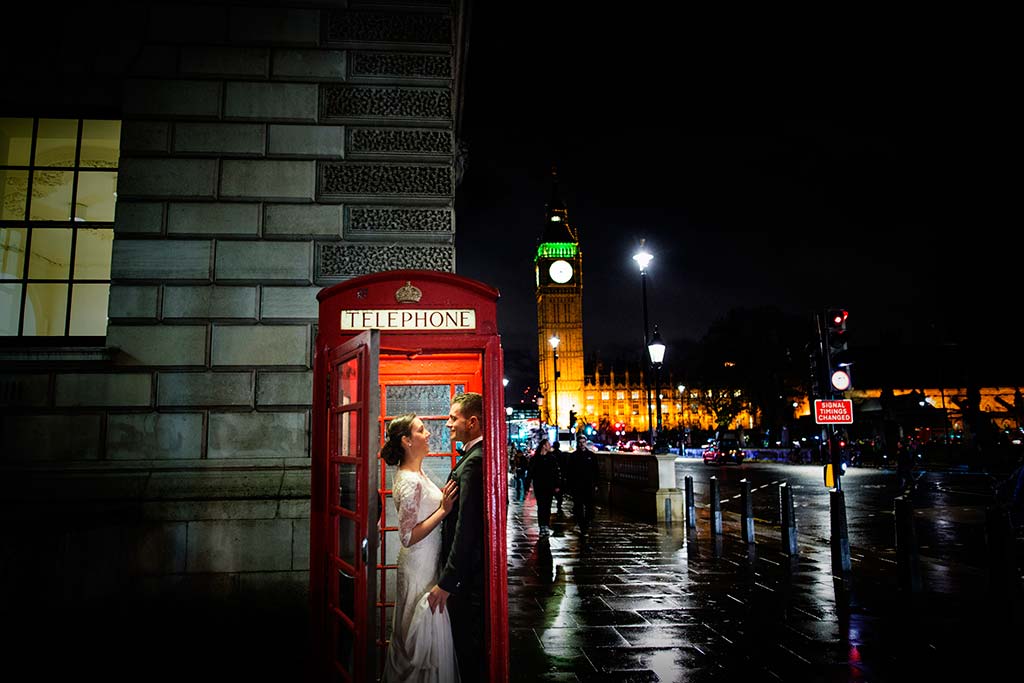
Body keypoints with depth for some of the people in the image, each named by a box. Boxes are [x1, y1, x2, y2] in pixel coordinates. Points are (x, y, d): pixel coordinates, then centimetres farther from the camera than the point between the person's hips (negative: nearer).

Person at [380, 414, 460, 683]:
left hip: (427, 561, 10)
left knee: (416, 632, 22)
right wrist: (444, 509, -26)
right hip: (421, 564, -10)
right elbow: (408, 537, -24)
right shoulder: (410, 481, -23)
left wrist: (442, 499, 3)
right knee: (428, 633, 4)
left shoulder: (415, 473, 7)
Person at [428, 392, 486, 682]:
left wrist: (446, 582, -22)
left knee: (469, 650, 4)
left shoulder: (473, 463, -22)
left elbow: (466, 530, -25)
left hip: (467, 574, -10)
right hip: (476, 570, 10)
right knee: (475, 647, 21)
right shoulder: (478, 456, 9)